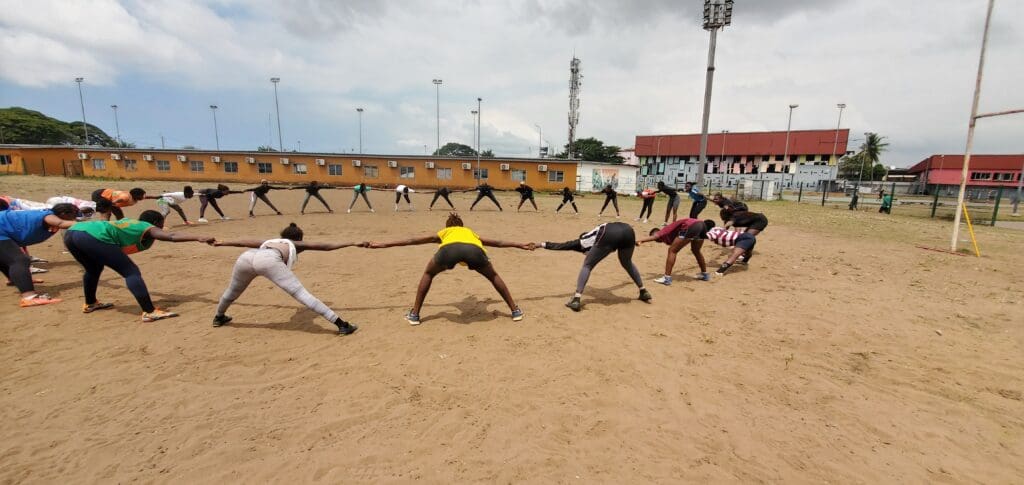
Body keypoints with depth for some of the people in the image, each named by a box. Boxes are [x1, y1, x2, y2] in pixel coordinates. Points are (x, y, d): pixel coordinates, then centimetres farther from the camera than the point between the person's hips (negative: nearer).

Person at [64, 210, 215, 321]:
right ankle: (149, 312, -17)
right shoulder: (148, 229, 10)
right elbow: (171, 236, -10)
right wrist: (198, 238, -20)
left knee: (94, 269, 34)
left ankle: (90, 304, 51)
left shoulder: (129, 222, 32)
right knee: (131, 272, -8)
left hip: (72, 232, 10)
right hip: (92, 237, -10)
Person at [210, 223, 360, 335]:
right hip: (268, 260, -5)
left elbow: (245, 242, 52)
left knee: (232, 292, 34)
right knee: (302, 294, -11)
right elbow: (326, 246, 26)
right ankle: (341, 325, -18)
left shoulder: (270, 241, 43)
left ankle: (219, 317, 61)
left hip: (245, 257, 6)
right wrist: (354, 243, 27)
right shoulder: (297, 245, 33)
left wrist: (221, 243, 68)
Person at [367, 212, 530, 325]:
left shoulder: (443, 233, 42)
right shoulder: (470, 232, 46)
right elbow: (498, 242, 51)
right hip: (474, 249, 1)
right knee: (493, 276, 30)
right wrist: (520, 245, 62)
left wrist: (384, 244, 54)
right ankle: (515, 311, 30)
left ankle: (414, 314, 30)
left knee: (428, 274, 30)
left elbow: (412, 241, 46)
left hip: (449, 248, -1)